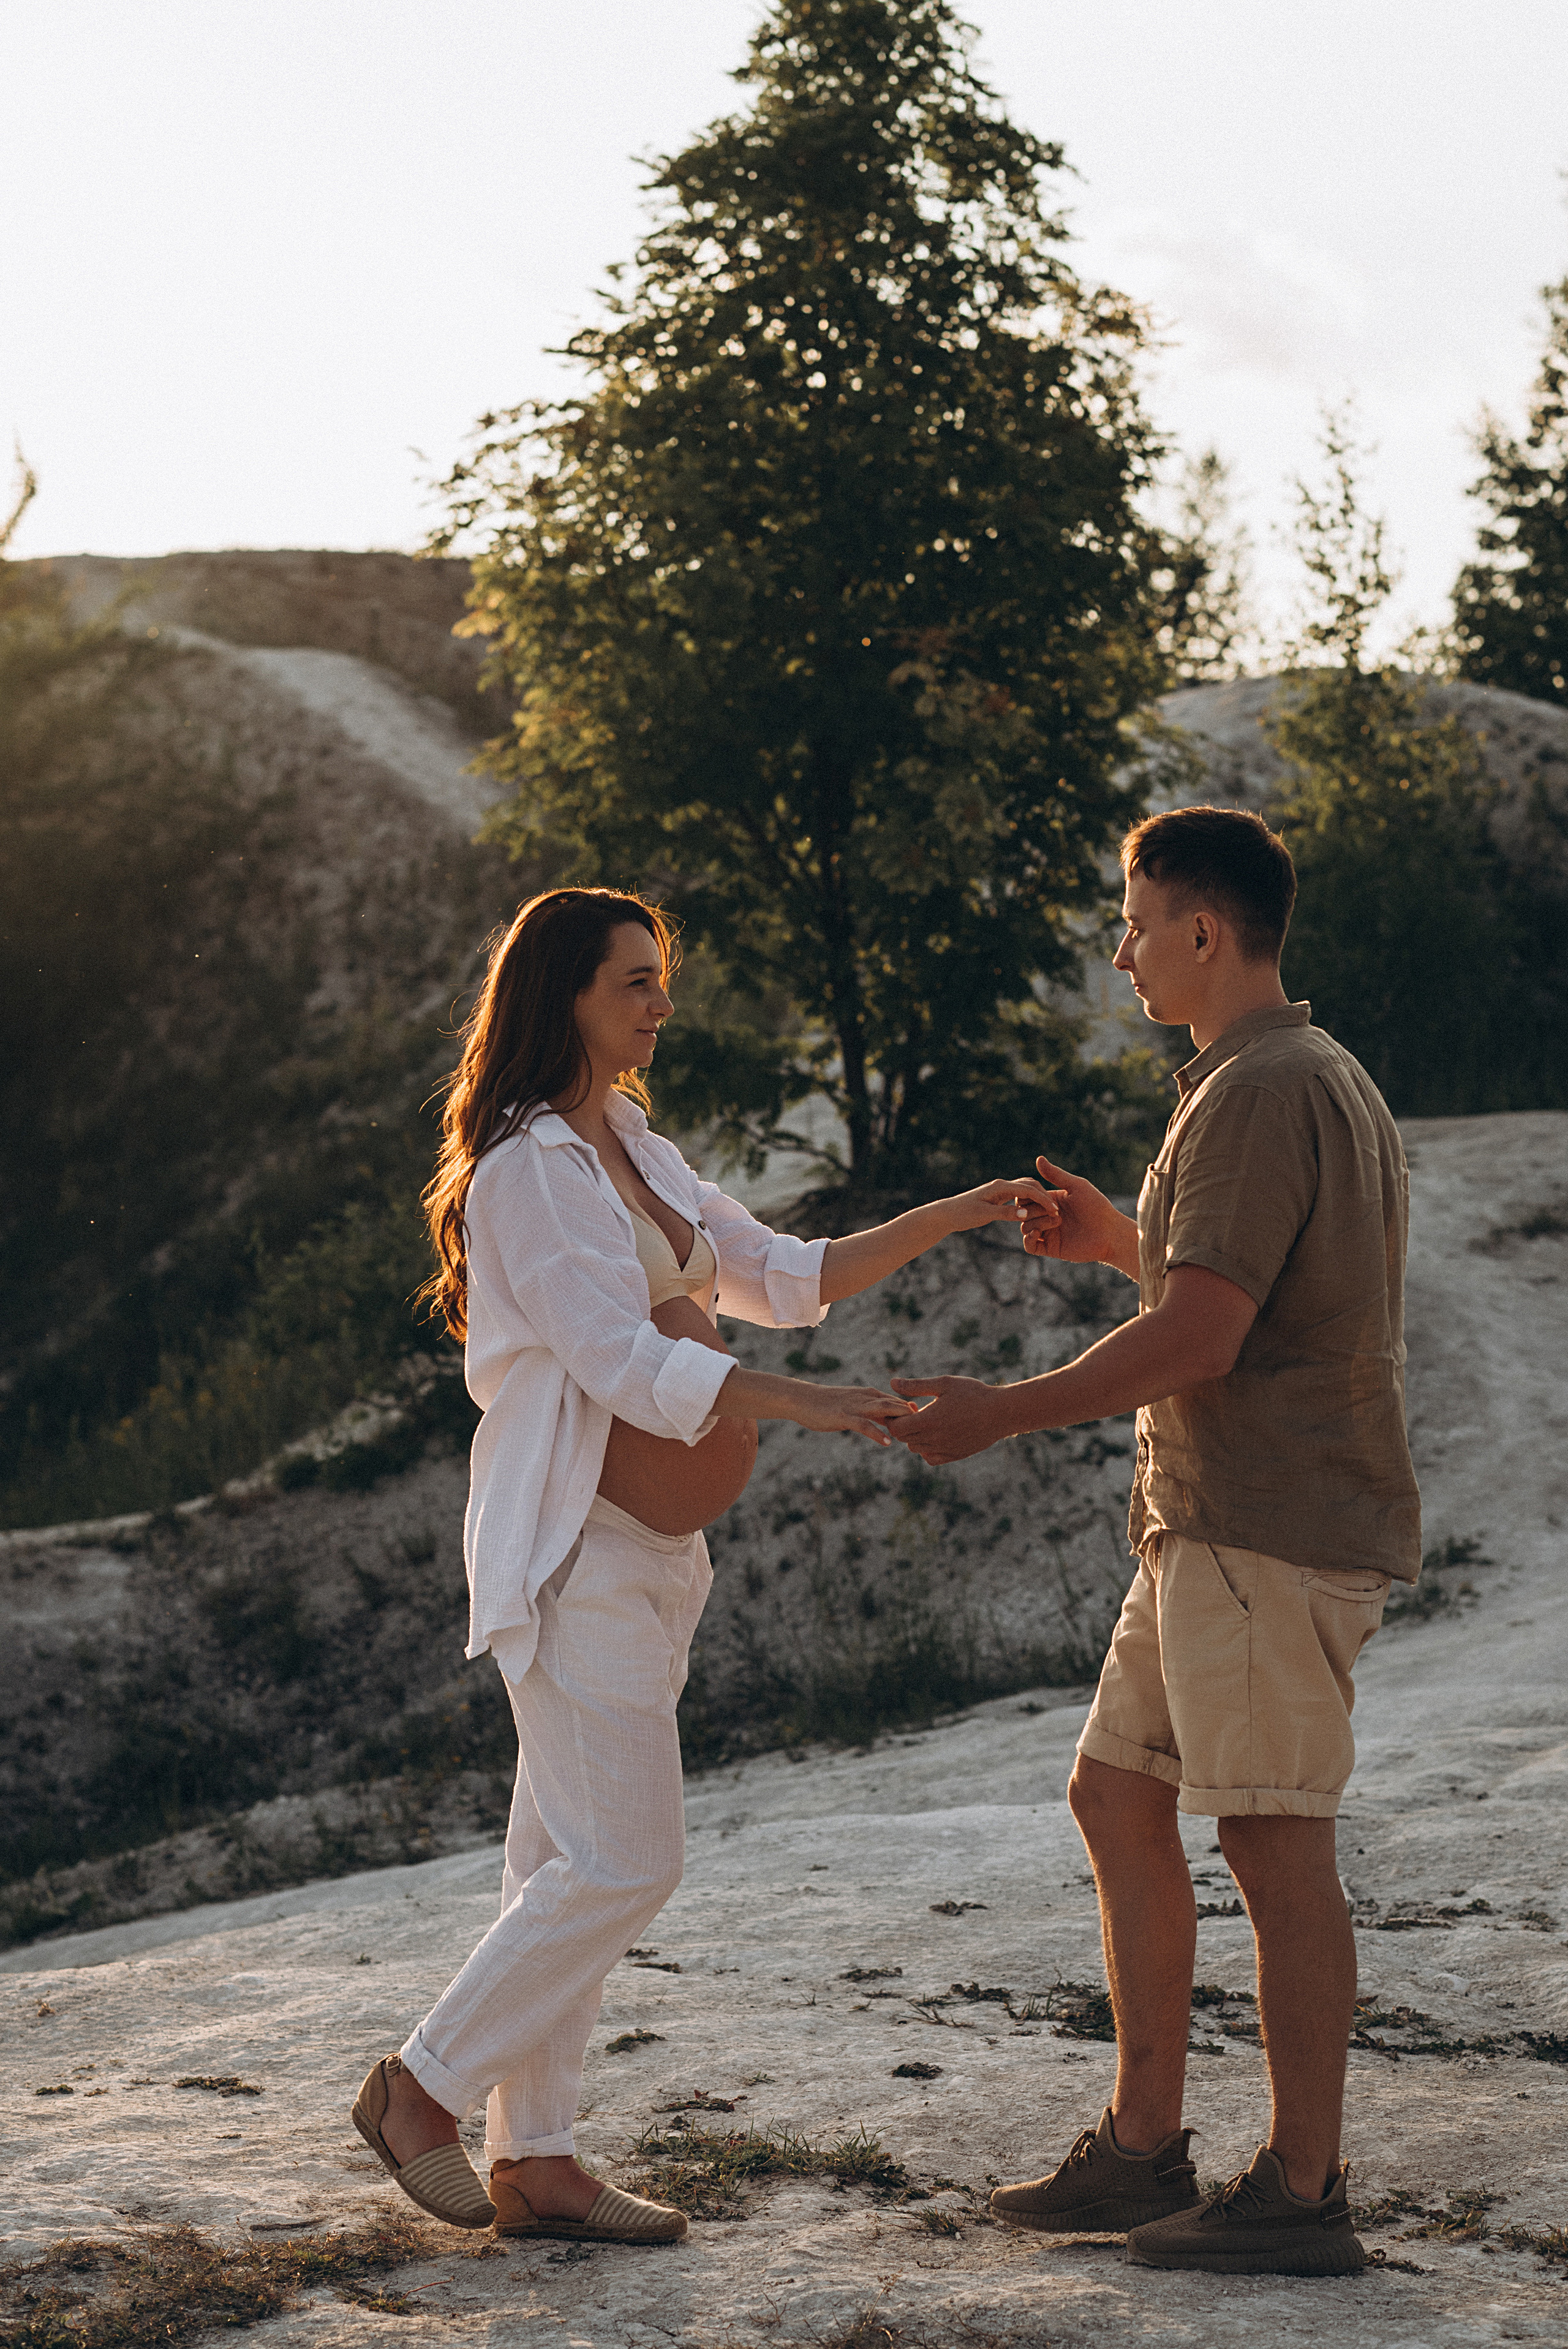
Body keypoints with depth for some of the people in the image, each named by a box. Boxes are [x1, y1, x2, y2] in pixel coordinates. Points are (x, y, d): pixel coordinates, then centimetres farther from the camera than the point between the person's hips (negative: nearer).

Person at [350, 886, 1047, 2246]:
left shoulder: (633, 1152, 16)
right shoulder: (529, 1166, -13)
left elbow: (781, 1279, 19)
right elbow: (623, 1361, -22)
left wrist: (954, 1217, 12)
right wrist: (815, 1406, -27)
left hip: (642, 1555, 9)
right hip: (577, 1556, -9)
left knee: (572, 1864, 10)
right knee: (623, 1866, -9)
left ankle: (536, 2162, 15)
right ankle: (421, 2089, 5)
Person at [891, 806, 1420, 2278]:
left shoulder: (1259, 1095, -15)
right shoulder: (1325, 1081, 18)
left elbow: (1199, 1339, -22)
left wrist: (996, 1415, -14)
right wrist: (1118, 1242, 22)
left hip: (1271, 1530, -11)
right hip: (1211, 1527, 11)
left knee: (1274, 1843, -5)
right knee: (1117, 1800, 13)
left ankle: (1300, 2192, 2)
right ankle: (1142, 2148, 19)